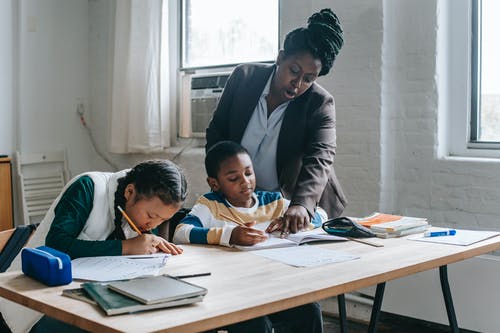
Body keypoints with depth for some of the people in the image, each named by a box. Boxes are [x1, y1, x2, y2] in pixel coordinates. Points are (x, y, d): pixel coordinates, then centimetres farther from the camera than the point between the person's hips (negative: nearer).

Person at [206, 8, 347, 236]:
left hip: (289, 206, -1)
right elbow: (216, 132, 4)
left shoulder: (320, 104, -12)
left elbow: (319, 159, -26)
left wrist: (301, 205, -43)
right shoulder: (244, 77, -5)